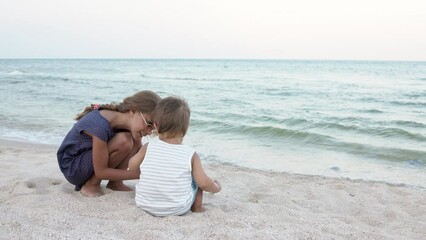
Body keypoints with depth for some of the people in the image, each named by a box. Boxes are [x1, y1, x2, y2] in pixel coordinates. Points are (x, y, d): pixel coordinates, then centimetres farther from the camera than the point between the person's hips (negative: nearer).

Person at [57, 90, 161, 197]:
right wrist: (139, 174, -28)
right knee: (123, 141, -29)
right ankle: (91, 185, -11)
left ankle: (115, 183, -2)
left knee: (136, 140, -9)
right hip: (71, 167, -8)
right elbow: (101, 172, -27)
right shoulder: (101, 125, -34)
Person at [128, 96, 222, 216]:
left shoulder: (148, 148, -10)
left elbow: (132, 167, 7)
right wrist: (216, 187, 9)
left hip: (145, 205, 1)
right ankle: (197, 206, 26)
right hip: (179, 209, -1)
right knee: (196, 175, 18)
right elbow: (204, 183, -12)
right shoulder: (191, 155, -14)